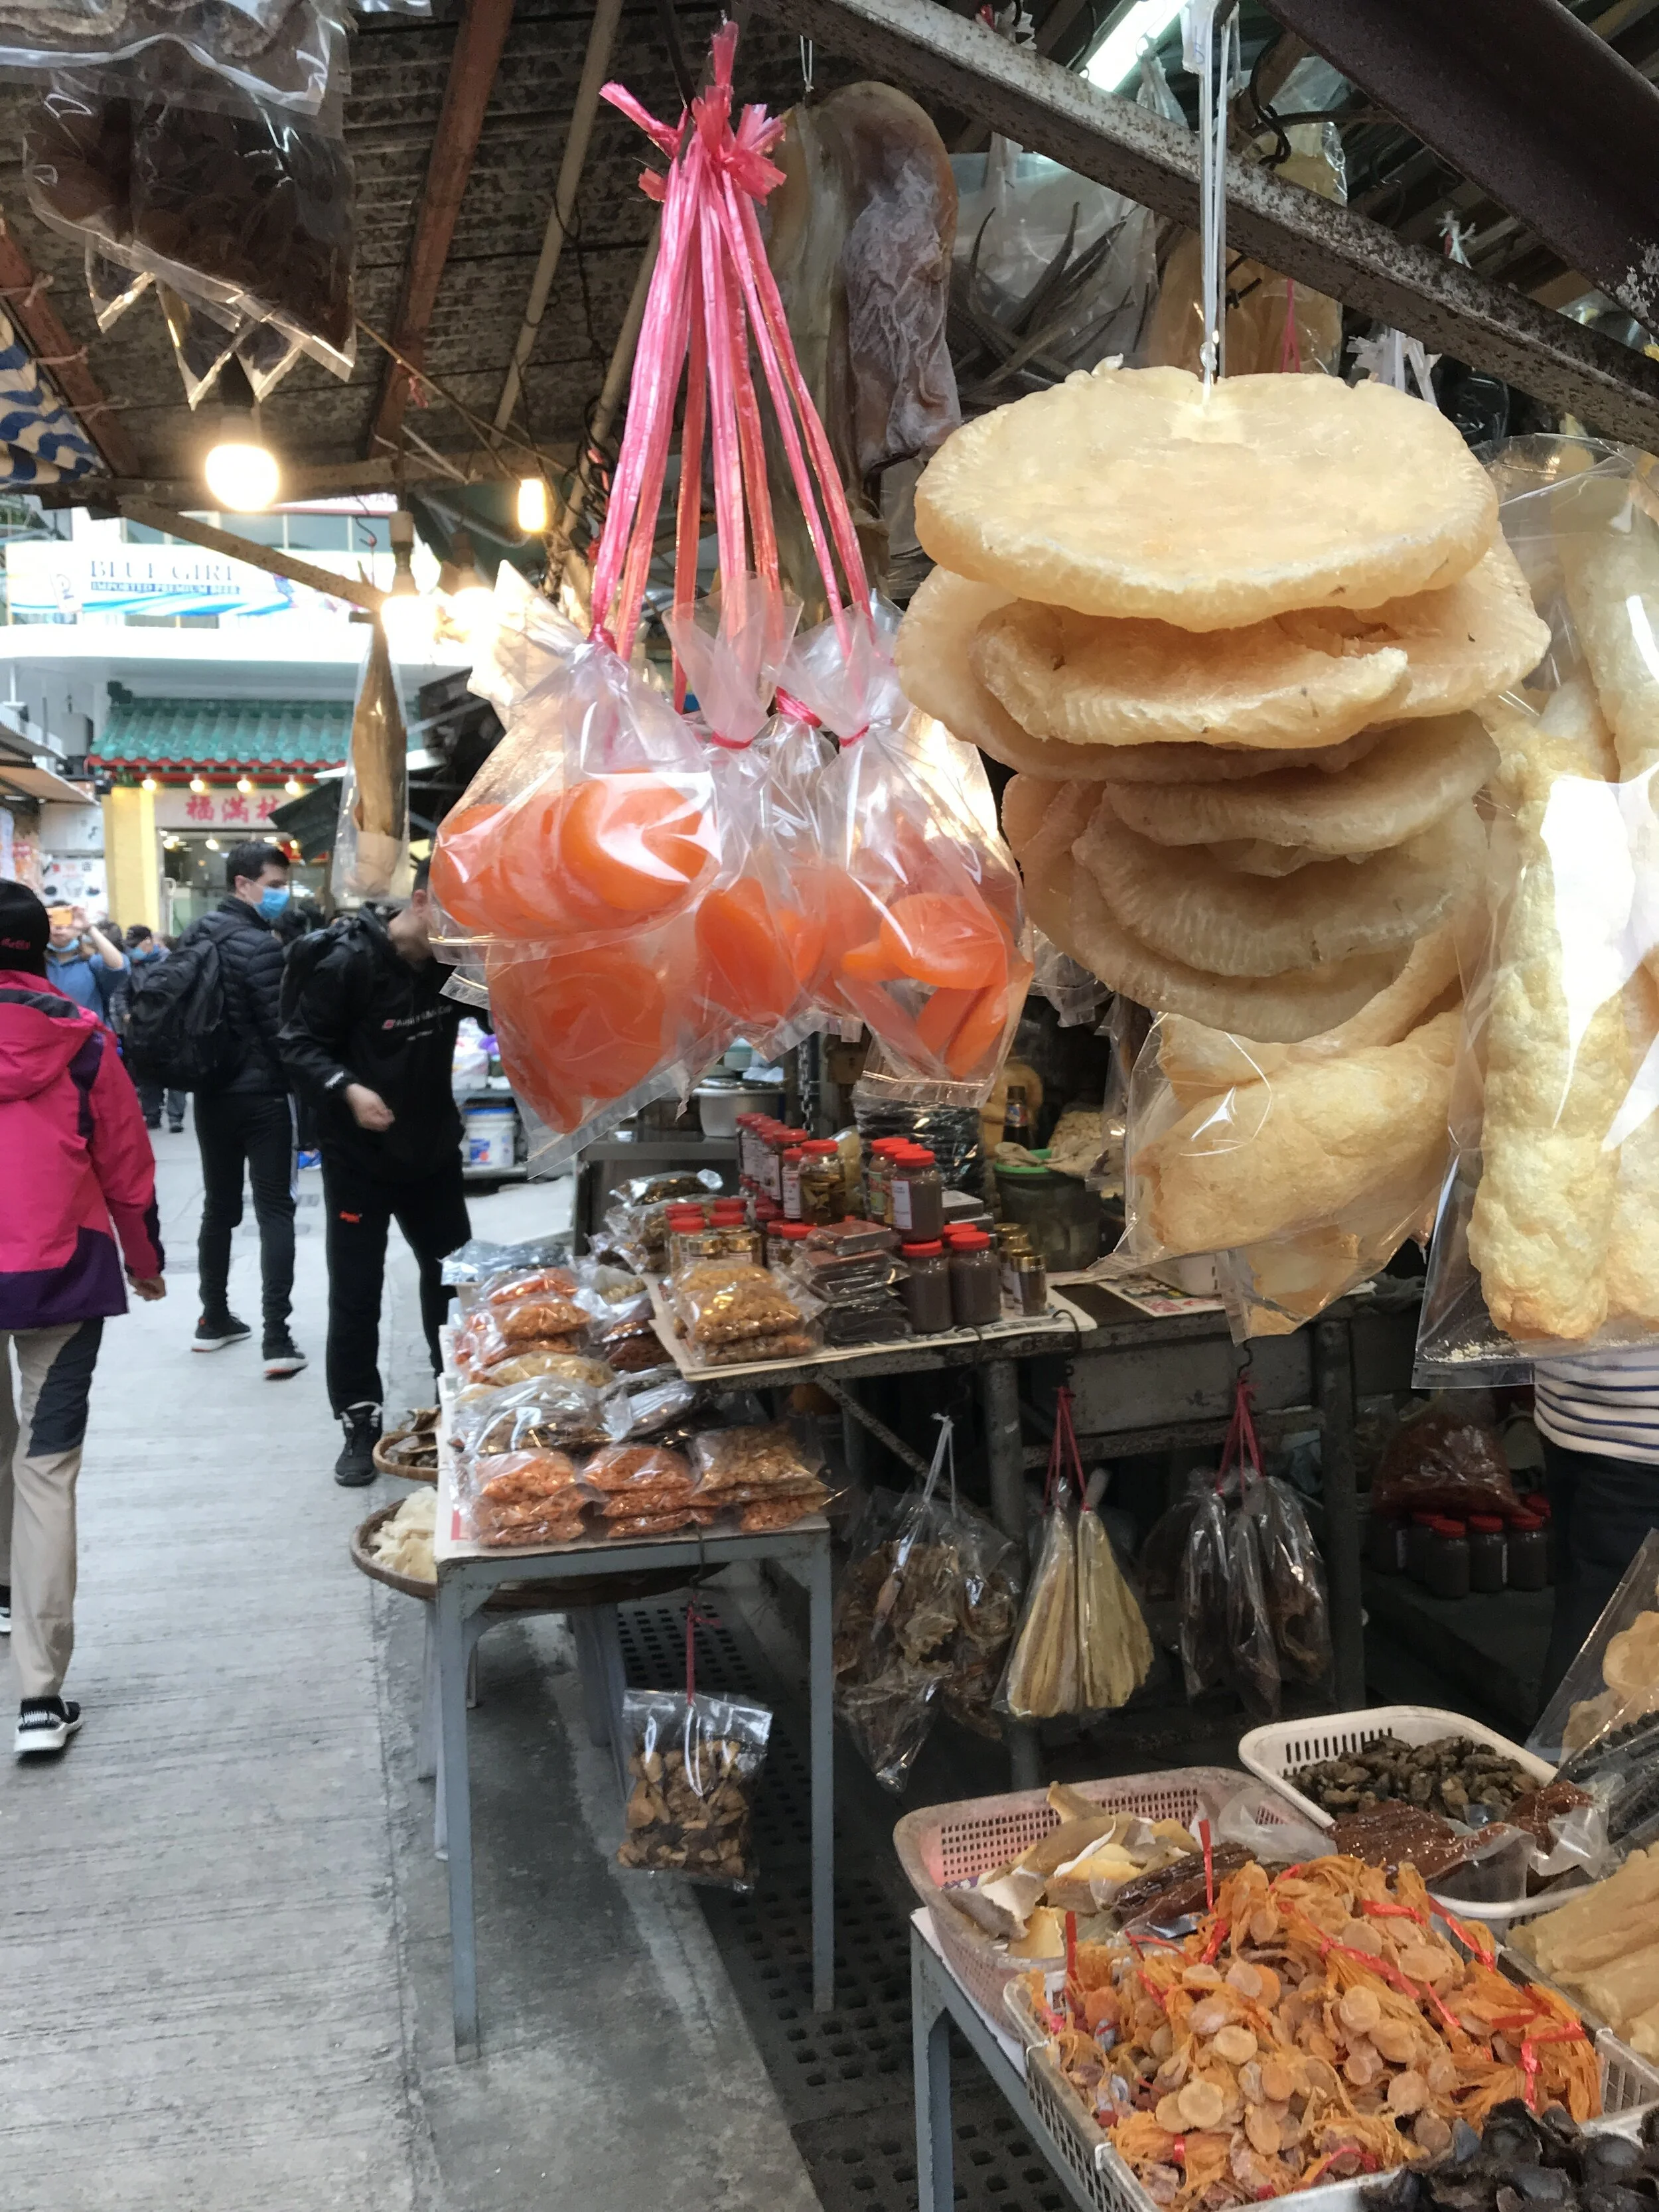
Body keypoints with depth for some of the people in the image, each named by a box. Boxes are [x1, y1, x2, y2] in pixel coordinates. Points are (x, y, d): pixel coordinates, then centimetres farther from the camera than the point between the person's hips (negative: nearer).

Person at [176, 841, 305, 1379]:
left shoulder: (193, 936, 8)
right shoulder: (261, 945, -18)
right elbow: (282, 1029, -18)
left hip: (210, 1093, 7)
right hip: (260, 1096, -7)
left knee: (218, 1207, 17)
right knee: (275, 1212, -3)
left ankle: (213, 1320, 27)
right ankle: (277, 1340, -7)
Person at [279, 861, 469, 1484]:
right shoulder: (348, 961, -18)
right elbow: (299, 1043, -17)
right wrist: (347, 1088, -32)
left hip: (433, 1149, 6)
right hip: (359, 1156, -5)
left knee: (454, 1275, 14)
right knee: (355, 1292, 1)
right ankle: (360, 1423, 15)